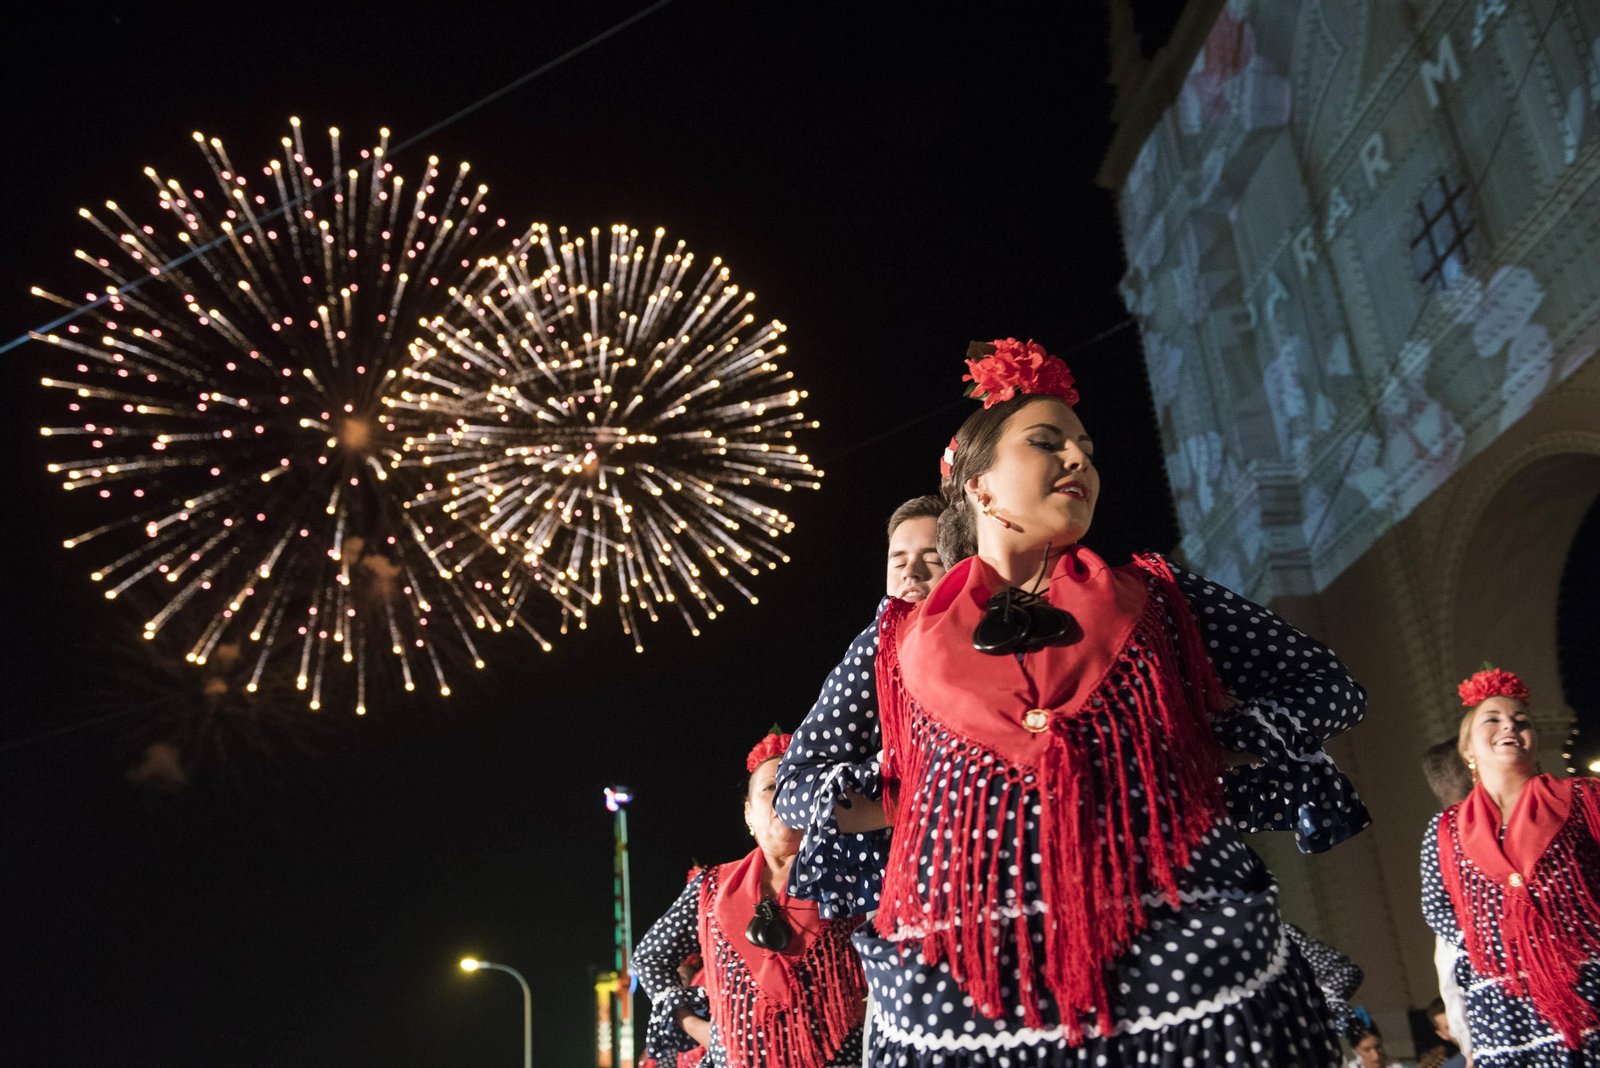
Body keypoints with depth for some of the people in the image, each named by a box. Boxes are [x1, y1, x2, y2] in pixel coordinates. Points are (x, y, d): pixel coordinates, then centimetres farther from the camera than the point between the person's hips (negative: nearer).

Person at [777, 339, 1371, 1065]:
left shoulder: (1159, 600, 14)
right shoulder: (896, 644, 13)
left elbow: (1327, 688, 17)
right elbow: (794, 787, 20)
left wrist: (1210, 749, 2)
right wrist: (903, 785, 2)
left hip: (1188, 978, 1)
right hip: (964, 999, 0)